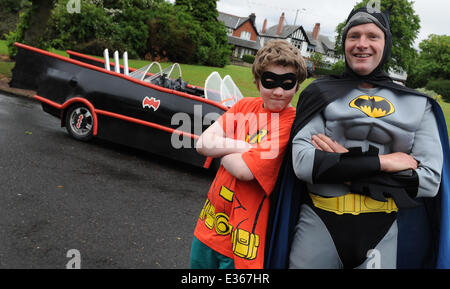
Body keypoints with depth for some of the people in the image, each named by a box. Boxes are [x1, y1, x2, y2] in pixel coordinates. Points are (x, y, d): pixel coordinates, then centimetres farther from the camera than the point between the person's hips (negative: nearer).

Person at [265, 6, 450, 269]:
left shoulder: (418, 105, 5)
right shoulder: (322, 94, 0)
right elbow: (302, 163, -12)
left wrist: (347, 162, -12)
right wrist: (382, 162, -14)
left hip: (384, 231, 1)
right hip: (319, 223, -1)